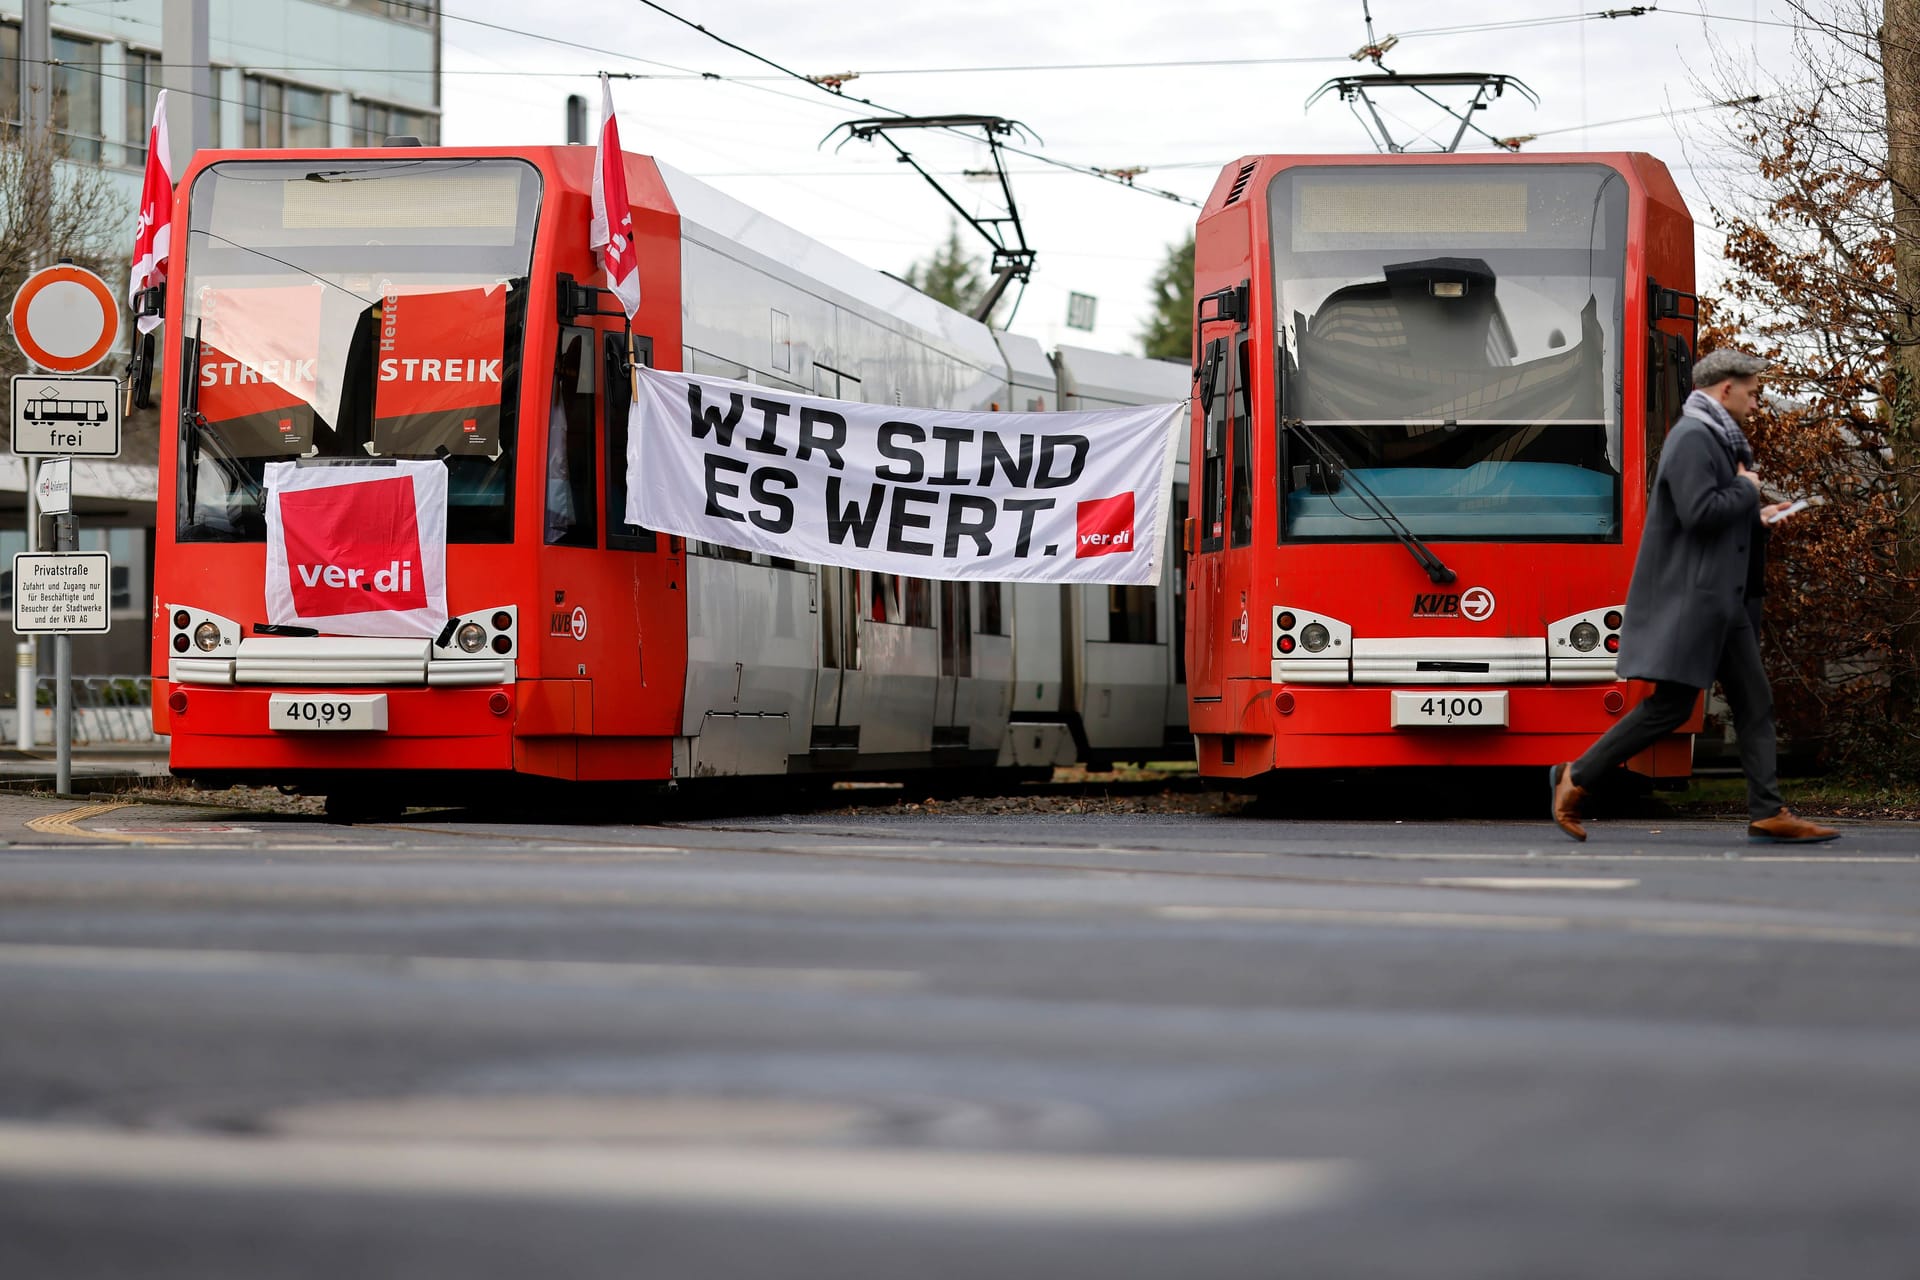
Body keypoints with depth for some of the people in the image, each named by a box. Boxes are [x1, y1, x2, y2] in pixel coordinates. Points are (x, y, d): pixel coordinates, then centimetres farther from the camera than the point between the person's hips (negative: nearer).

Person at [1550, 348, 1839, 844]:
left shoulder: (1716, 439, 18)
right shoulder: (1692, 438, -14)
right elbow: (1699, 512, -26)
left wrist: (1756, 519, 17)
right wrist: (1747, 490, -12)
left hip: (1722, 601, 11)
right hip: (1687, 599, -11)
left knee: (1754, 703, 5)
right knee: (1669, 707, -8)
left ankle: (1768, 813, 3)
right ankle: (1576, 777, 3)